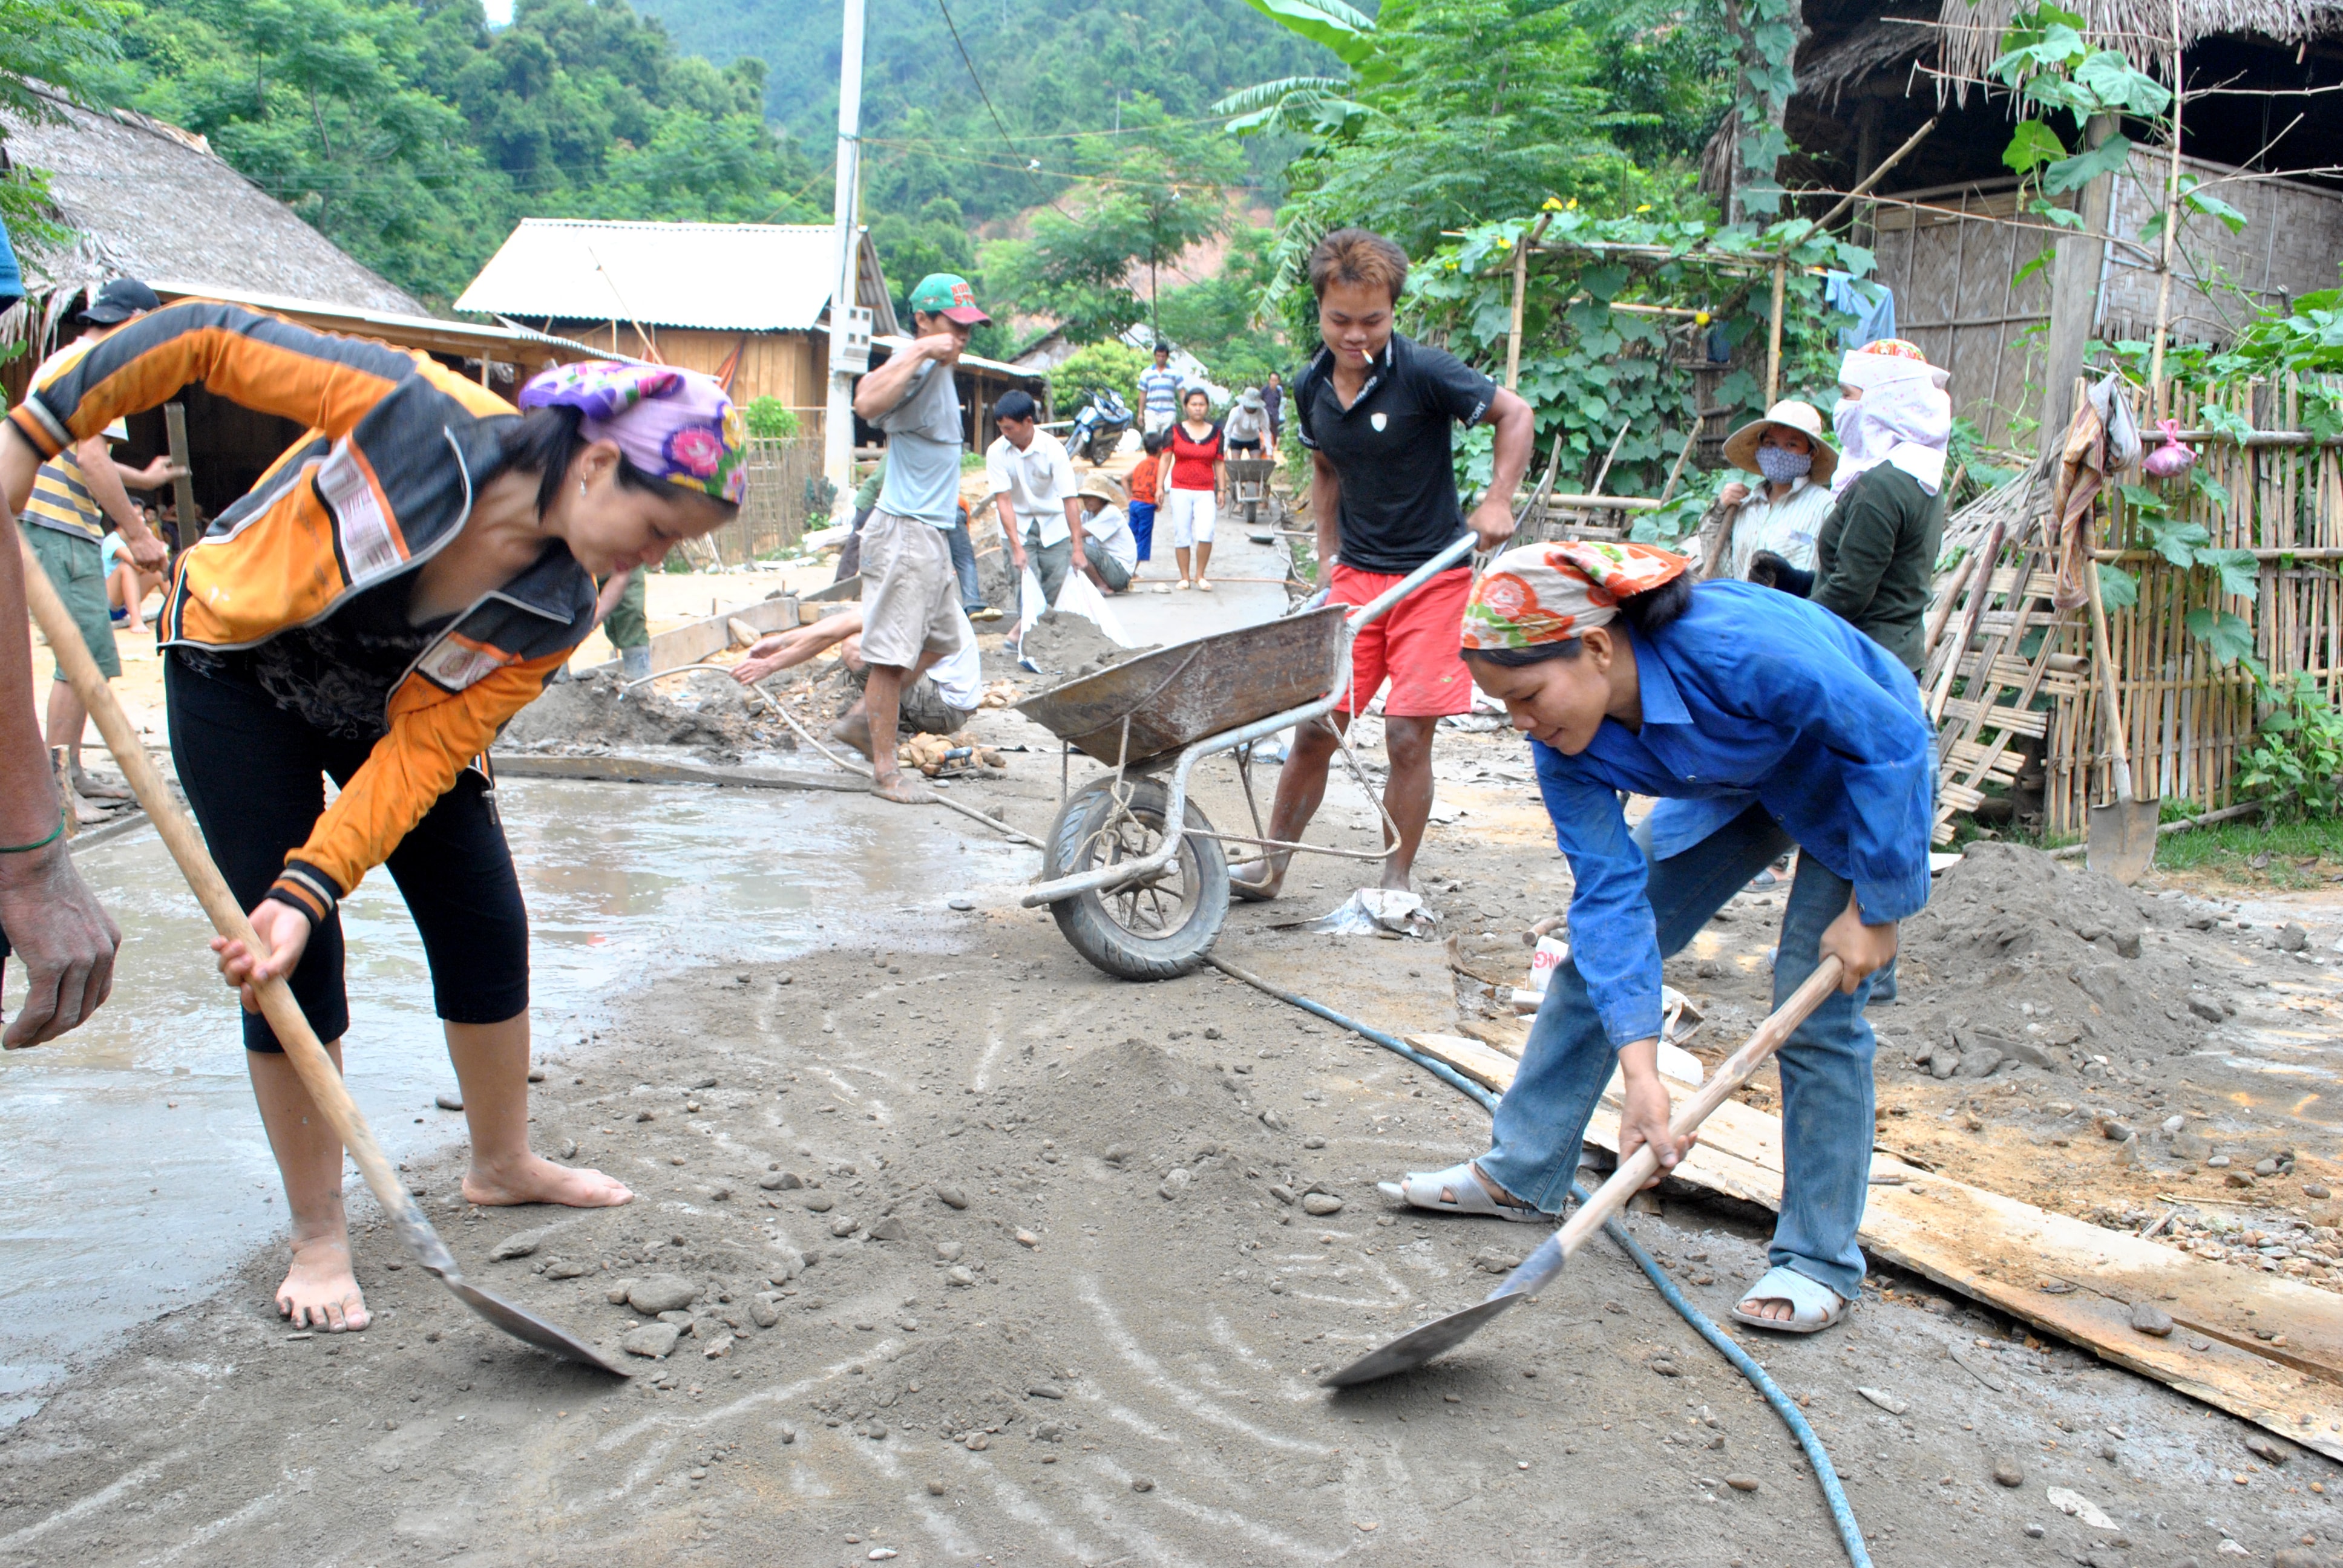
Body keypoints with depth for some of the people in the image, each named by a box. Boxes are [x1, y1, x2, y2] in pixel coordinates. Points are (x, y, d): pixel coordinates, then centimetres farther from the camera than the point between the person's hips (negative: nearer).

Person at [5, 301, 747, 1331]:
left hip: (391, 707, 4)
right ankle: (318, 1237, 8)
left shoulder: (554, 615, -22)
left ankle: (503, 1164, 29)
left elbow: (420, 754, -24)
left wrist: (312, 889, -33)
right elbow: (208, 339, -26)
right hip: (238, 674, -4)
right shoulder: (418, 415, -35)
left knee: (487, 928, 4)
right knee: (292, 962, -8)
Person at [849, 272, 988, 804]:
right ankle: (885, 770, 2)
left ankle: (861, 720, 27)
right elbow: (868, 404, -37)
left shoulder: (939, 370, 16)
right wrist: (918, 353, -32)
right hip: (905, 534, -11)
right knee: (893, 652, -4)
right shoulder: (916, 369, -15)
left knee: (940, 638, 19)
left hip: (931, 533, 11)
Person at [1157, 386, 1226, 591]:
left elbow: (1219, 463, 12)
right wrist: (1160, 486, -1)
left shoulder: (1216, 432, 8)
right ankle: (1185, 577, 12)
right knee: (1181, 535, 1)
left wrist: (1222, 489, 8)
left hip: (1206, 492, 0)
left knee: (1205, 533, -15)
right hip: (1180, 490, 0)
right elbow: (1165, 459, 5)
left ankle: (1200, 575, 1)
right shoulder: (1175, 431, 4)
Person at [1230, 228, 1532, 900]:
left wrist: (1497, 501, -15)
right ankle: (1270, 864, 18)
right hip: (1354, 575, 4)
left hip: (1433, 575, -4)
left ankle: (1396, 885, 10)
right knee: (1315, 726, 3)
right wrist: (1329, 553, 12)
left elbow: (1515, 414, -6)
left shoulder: (1423, 373, -15)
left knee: (1408, 734, -5)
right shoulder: (1312, 386, 2)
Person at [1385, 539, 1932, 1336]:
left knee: (1816, 1004, -12)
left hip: (1870, 775, -5)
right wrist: (1640, 1068, -34)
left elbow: (1895, 742, -30)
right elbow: (1610, 892, -25)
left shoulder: (1740, 649, -42)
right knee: (1597, 946, 1)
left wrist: (1873, 908, -24)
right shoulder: (1564, 744, -23)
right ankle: (1521, 1172, 15)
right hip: (1731, 785, 6)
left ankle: (1821, 1259, 3)